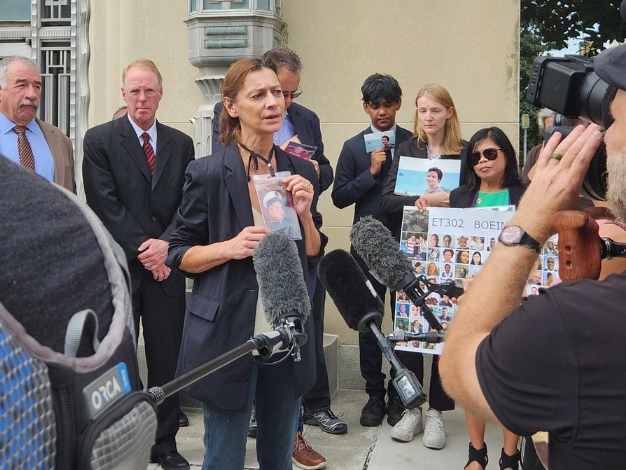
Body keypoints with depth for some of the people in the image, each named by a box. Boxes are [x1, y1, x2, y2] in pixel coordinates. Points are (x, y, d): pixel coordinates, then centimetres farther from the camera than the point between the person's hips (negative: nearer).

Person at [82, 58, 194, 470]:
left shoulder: (181, 143, 10)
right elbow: (106, 205, -8)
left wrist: (166, 243, -11)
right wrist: (142, 249, -13)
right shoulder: (99, 140, 1)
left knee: (167, 359, 8)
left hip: (166, 266, 3)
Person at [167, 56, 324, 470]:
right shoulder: (208, 174, -9)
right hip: (229, 336, -4)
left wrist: (305, 213, -8)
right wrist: (230, 247, -20)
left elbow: (314, 256, 10)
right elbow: (181, 255, -3)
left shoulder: (301, 171, 4)